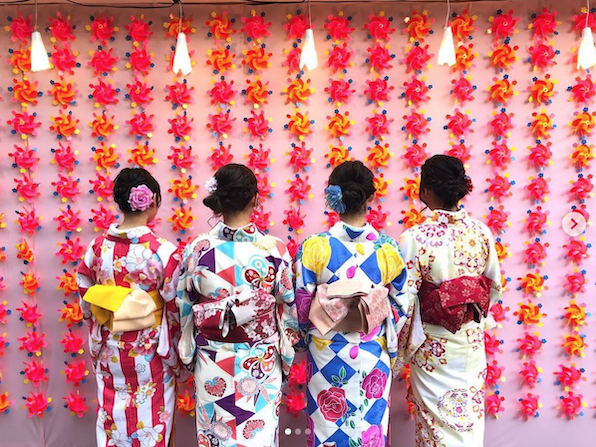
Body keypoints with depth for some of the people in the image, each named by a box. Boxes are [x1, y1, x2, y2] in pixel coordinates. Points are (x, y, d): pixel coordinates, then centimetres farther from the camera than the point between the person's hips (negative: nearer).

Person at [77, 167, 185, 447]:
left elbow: (86, 299, 5)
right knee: (151, 424, 14)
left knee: (113, 423, 20)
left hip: (109, 350, 4)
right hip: (150, 352, -4)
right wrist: (177, 356, 1)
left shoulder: (98, 246, -7)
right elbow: (176, 308, -13)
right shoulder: (163, 251, -19)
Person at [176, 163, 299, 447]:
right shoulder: (274, 249, -16)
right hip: (261, 364, -1)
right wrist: (286, 357, 9)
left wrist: (189, 354, 14)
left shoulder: (197, 250, -12)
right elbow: (288, 309, -6)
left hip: (212, 362, 1)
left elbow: (184, 309, -2)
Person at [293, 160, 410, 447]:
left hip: (326, 356, 0)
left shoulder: (313, 246, -14)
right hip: (373, 357, 1)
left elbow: (302, 308, -7)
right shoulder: (388, 248, -11)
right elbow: (400, 308, -2)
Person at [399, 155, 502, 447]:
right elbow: (494, 286, 5)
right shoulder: (481, 232, -6)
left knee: (438, 422, 13)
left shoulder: (414, 238, -21)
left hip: (434, 345, -4)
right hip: (472, 341, 5)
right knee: (470, 414, 22)